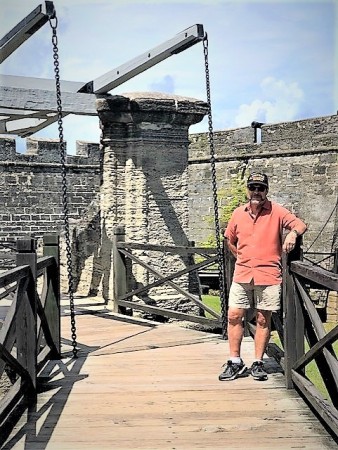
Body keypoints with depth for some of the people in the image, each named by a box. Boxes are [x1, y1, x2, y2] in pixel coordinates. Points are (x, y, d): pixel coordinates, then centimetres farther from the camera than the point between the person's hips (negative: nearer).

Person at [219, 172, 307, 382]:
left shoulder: (277, 211, -3)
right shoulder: (238, 213, 8)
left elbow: (301, 224, -11)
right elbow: (230, 240, 21)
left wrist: (293, 233, -33)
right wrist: (244, 258, 13)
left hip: (268, 275, -3)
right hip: (242, 274, 3)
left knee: (263, 320, 4)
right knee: (234, 316, 0)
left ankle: (258, 363, 15)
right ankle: (235, 362, 10)